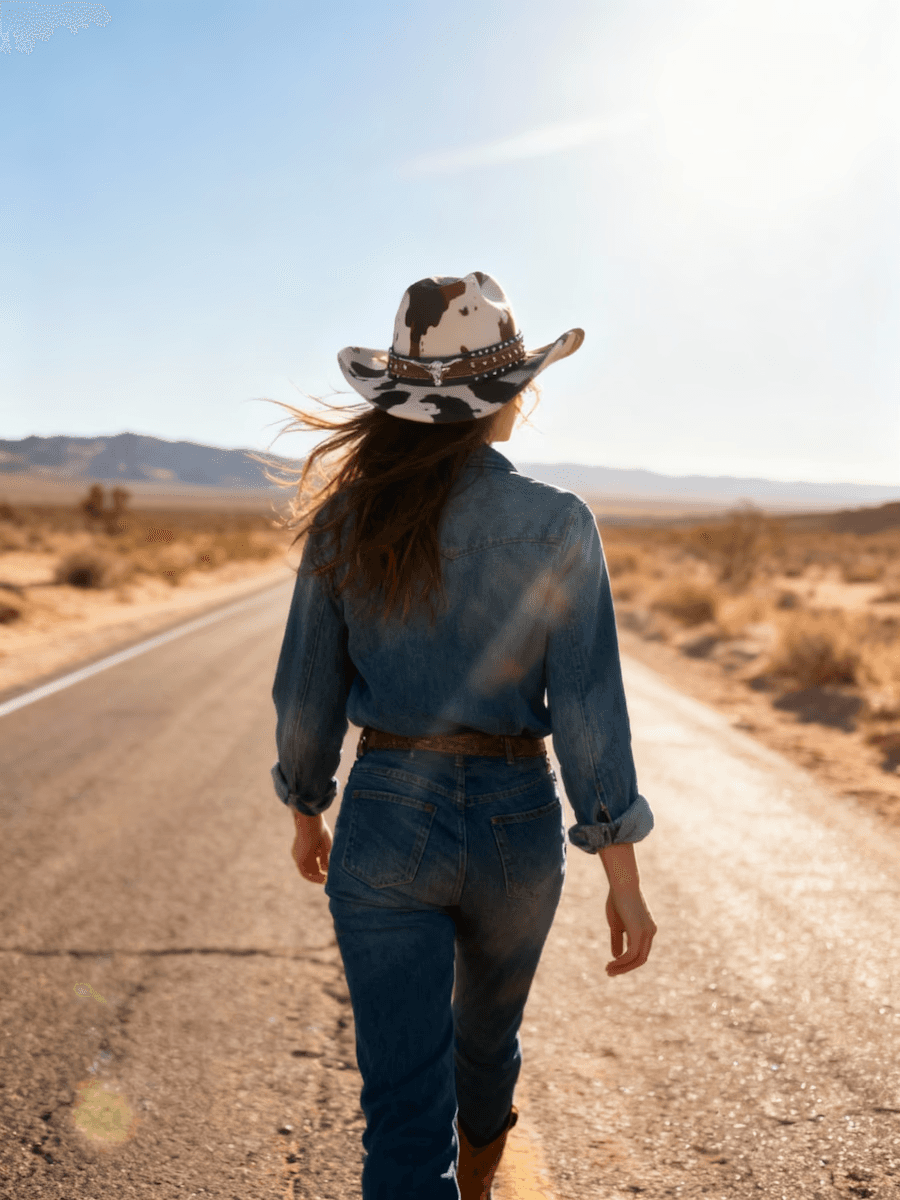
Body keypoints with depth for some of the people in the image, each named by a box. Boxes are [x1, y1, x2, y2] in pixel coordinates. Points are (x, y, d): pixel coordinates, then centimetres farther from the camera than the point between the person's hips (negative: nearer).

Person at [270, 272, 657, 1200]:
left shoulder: (345, 517, -4)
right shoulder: (557, 524, -10)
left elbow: (306, 690, 2)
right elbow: (587, 705, -12)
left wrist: (305, 810, 18)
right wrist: (623, 874, -5)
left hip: (385, 818, 0)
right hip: (514, 823, 1)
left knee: (405, 1106, 4)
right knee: (487, 1032, 29)